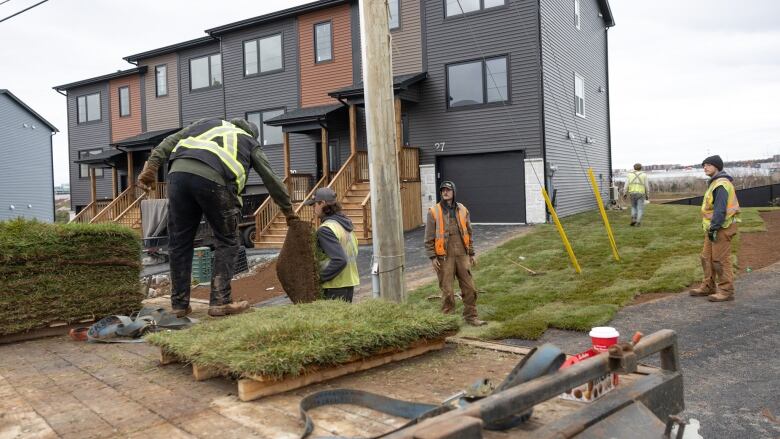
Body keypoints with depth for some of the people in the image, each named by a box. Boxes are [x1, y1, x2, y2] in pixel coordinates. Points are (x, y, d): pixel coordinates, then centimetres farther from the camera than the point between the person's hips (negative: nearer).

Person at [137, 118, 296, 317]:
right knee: (227, 242, 12)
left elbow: (171, 140, 21)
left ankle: (179, 304, 19)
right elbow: (272, 180, 33)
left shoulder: (207, 123, 36)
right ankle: (220, 301, 7)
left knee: (180, 242, 12)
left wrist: (152, 165, 12)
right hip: (213, 180, -3)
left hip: (179, 172, 3)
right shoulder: (250, 143, 30)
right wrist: (288, 211, 42)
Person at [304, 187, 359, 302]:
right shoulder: (344, 222, 10)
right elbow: (354, 251, 15)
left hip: (336, 287, -9)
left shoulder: (325, 229, -18)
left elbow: (339, 260, -26)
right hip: (350, 282, 9)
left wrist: (320, 277, -18)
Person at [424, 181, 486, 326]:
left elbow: (469, 233, 15)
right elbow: (429, 237, -3)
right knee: (447, 290, 0)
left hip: (462, 255, 4)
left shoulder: (462, 210, 8)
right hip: (444, 257, -3)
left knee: (469, 287, 6)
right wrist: (432, 257, -8)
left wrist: (471, 253, 12)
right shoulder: (434, 212, -3)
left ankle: (471, 317, 19)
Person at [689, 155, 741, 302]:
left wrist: (714, 228, -22)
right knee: (707, 258, 14)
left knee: (720, 260, -5)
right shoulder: (716, 183, 17)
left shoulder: (721, 184, -16)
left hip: (721, 228, -10)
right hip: (714, 228, 10)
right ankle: (708, 287, 23)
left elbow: (720, 209, -22)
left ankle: (726, 291, 2)